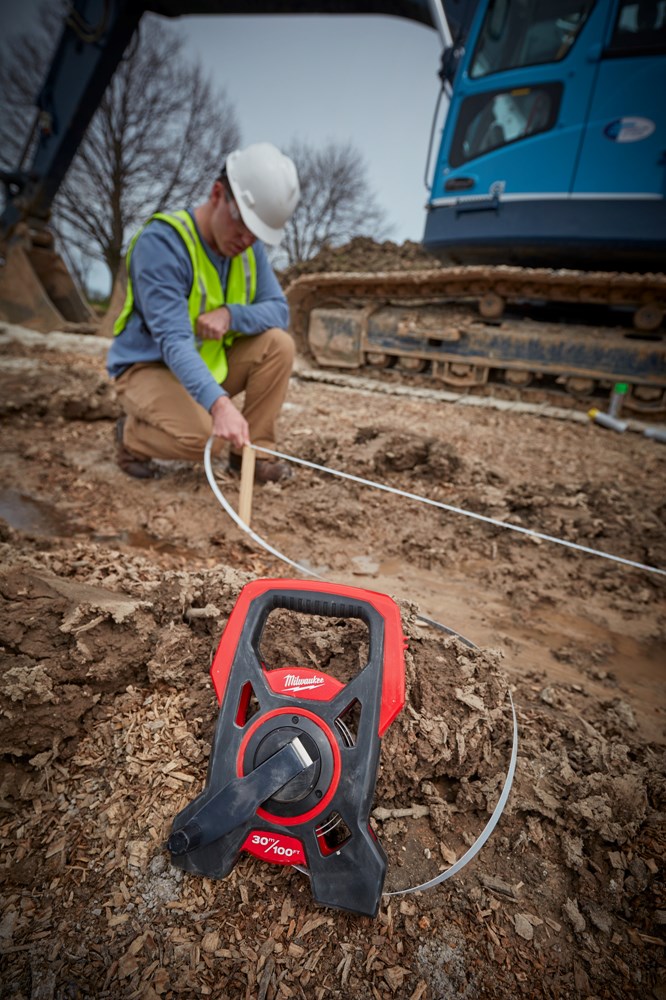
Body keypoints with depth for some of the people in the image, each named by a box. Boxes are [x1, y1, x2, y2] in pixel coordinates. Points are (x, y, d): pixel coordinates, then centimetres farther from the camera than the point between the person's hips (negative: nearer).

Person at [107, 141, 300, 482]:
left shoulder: (250, 247, -3)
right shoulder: (161, 240, -24)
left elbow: (279, 311, -6)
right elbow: (173, 339, -34)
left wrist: (230, 314, -27)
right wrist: (219, 402, -49)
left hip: (213, 362, 6)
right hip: (149, 366, -6)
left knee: (278, 343, -15)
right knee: (203, 437, -33)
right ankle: (131, 435, 1)